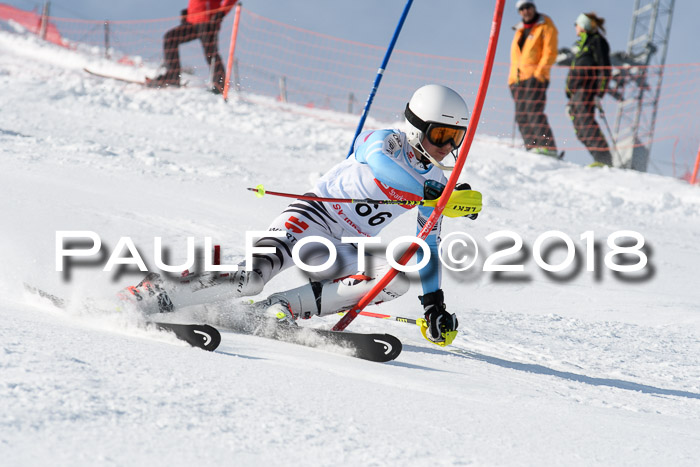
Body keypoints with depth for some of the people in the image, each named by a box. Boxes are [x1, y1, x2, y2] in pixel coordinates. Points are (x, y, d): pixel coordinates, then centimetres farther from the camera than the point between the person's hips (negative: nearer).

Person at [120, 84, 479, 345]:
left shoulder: (435, 181, 11)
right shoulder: (387, 142, -7)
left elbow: (428, 247, 19)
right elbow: (380, 163, -32)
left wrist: (434, 302, 12)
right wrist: (430, 196, -40)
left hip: (345, 250, 7)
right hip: (313, 216, -7)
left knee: (396, 279, -23)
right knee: (257, 272, -31)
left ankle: (278, 310, -20)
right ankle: (154, 298, -21)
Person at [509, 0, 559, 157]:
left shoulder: (545, 27, 3)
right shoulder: (520, 30, 24)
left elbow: (550, 52, -6)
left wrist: (540, 71, -16)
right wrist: (512, 77, 16)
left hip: (535, 76, -8)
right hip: (518, 78, 8)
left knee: (534, 112, -19)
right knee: (521, 116, 0)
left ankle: (547, 146, -24)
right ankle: (531, 147, 1)